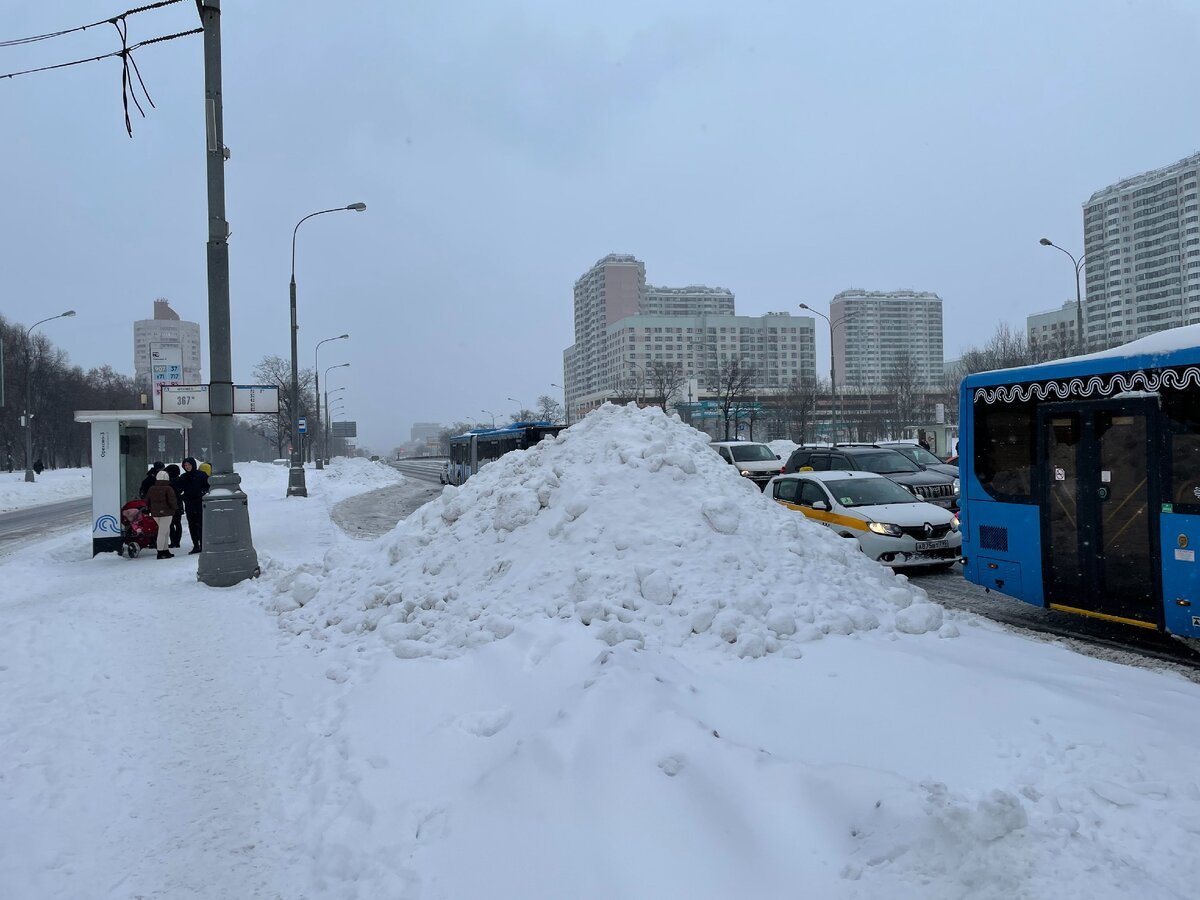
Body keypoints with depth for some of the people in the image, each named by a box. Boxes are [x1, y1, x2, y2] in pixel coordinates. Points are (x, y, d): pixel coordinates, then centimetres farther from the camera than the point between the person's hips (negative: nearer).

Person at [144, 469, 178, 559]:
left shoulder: (151, 489, 6)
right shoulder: (168, 489, -13)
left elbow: (147, 502, 12)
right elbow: (172, 501, -15)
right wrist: (175, 507, 5)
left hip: (155, 513, 6)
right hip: (166, 513, -6)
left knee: (165, 531, 16)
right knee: (162, 532, -4)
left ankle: (165, 551, 16)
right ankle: (160, 553, -3)